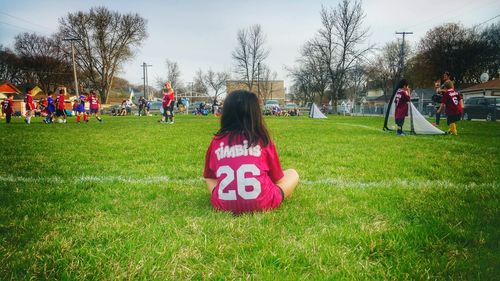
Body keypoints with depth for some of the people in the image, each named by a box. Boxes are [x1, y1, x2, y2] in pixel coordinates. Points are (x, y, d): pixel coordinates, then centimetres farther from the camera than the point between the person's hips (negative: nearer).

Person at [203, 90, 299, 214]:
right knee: (292, 174, 18)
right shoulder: (263, 140, -4)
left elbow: (208, 176, 16)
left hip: (223, 205, -1)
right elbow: (278, 178, 8)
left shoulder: (216, 141, 1)